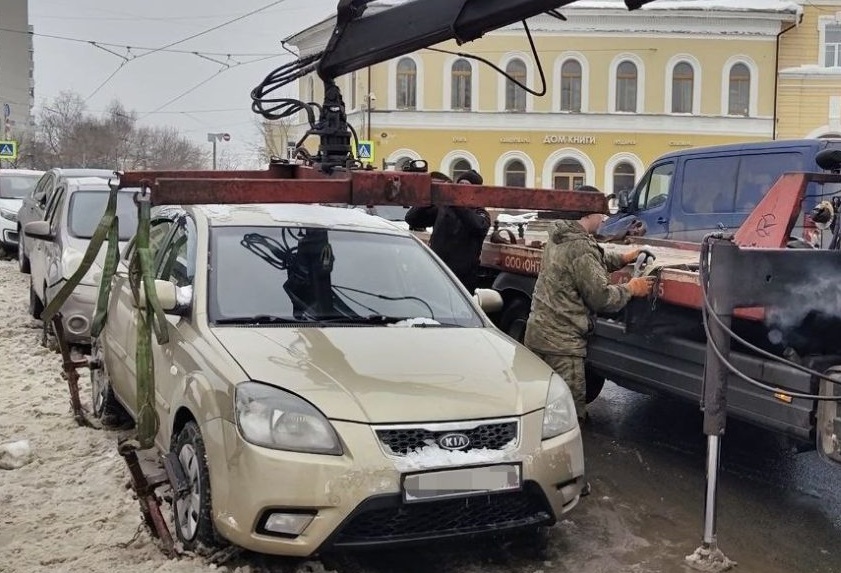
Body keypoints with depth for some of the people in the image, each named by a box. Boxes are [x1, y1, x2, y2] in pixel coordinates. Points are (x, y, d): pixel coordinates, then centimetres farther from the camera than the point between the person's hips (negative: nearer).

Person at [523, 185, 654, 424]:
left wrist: (623, 258, 18)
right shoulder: (581, 247, -18)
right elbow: (601, 296, -15)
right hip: (561, 341, -10)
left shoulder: (560, 238, 12)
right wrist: (630, 289, -1)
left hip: (538, 332, 10)